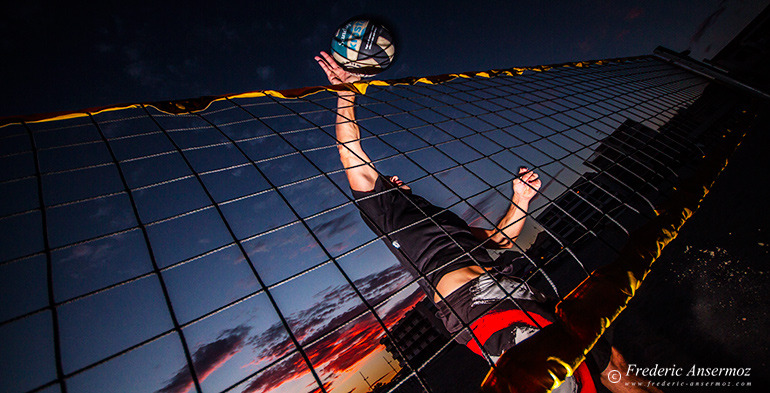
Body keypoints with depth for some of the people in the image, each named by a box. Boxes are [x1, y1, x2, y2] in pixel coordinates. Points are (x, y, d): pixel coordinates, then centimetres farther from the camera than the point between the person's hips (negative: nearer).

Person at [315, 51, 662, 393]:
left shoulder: (441, 215, 30)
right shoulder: (382, 207, 13)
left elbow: (501, 239, 33)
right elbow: (354, 160, 4)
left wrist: (520, 200, 23)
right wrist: (346, 96, 3)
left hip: (509, 287, 8)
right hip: (468, 300, -7)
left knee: (612, 363, 9)